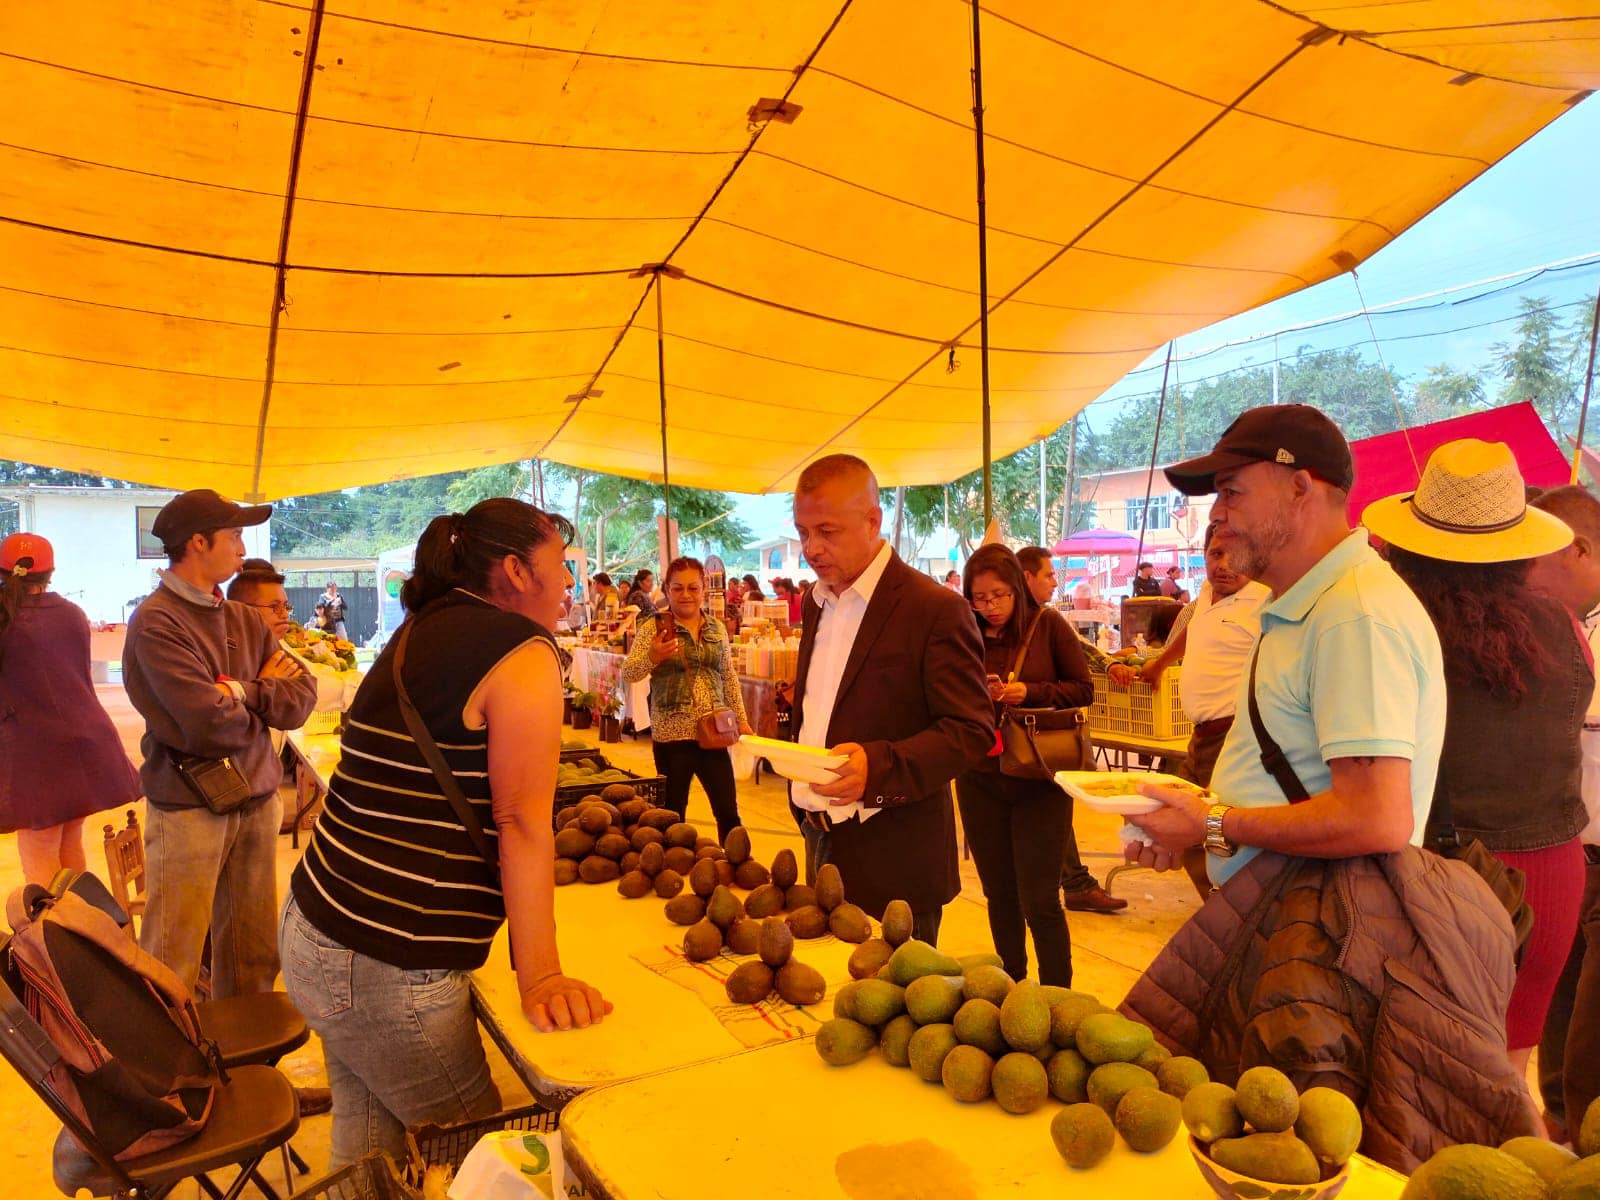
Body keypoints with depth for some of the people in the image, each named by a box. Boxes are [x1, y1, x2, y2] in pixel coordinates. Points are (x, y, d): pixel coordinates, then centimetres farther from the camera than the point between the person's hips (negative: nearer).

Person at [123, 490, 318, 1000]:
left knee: (254, 956, 15)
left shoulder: (245, 620, 9)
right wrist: (266, 692, -3)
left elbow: (301, 698, 2)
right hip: (189, 808, -6)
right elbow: (210, 725, -20)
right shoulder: (156, 624, -12)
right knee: (173, 964, 2)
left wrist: (242, 692, -12)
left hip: (257, 800, 6)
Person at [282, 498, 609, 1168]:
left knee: (368, 1132, 24)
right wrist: (538, 977, -15)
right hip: (385, 971, -9)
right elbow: (522, 822, -19)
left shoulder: (420, 632, 11)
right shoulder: (524, 651, -15)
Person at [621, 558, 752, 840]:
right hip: (671, 735, -3)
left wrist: (741, 719, 11)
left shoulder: (717, 628, 8)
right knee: (674, 813, 6)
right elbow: (628, 674, -14)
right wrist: (652, 657, -34)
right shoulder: (654, 627, -4)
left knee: (728, 811, 9)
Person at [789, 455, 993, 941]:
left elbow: (973, 730, -16)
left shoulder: (936, 610, -14)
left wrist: (879, 766, -30)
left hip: (892, 860, -7)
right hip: (820, 844, 7)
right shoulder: (818, 601, 10)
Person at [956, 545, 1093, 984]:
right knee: (1000, 896, 14)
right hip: (980, 781, 3)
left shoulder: (1048, 625, -3)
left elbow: (1083, 689, -2)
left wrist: (1027, 692, -15)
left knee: (1039, 902, -1)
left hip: (1039, 779, -2)